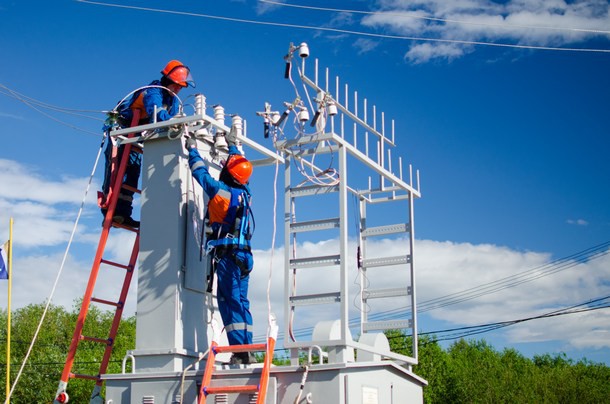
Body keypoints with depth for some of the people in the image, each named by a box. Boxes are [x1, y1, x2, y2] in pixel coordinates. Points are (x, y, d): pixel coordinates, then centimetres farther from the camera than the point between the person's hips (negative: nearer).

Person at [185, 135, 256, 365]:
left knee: (231, 301, -9)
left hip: (227, 254, -7)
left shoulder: (221, 191, -6)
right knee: (240, 302, 10)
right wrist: (232, 146, 46)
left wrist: (192, 149, 23)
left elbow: (200, 171, 7)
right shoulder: (245, 192, 12)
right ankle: (247, 351, 7)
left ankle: (240, 351, -14)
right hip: (244, 254, 7)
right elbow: (240, 165, 31)